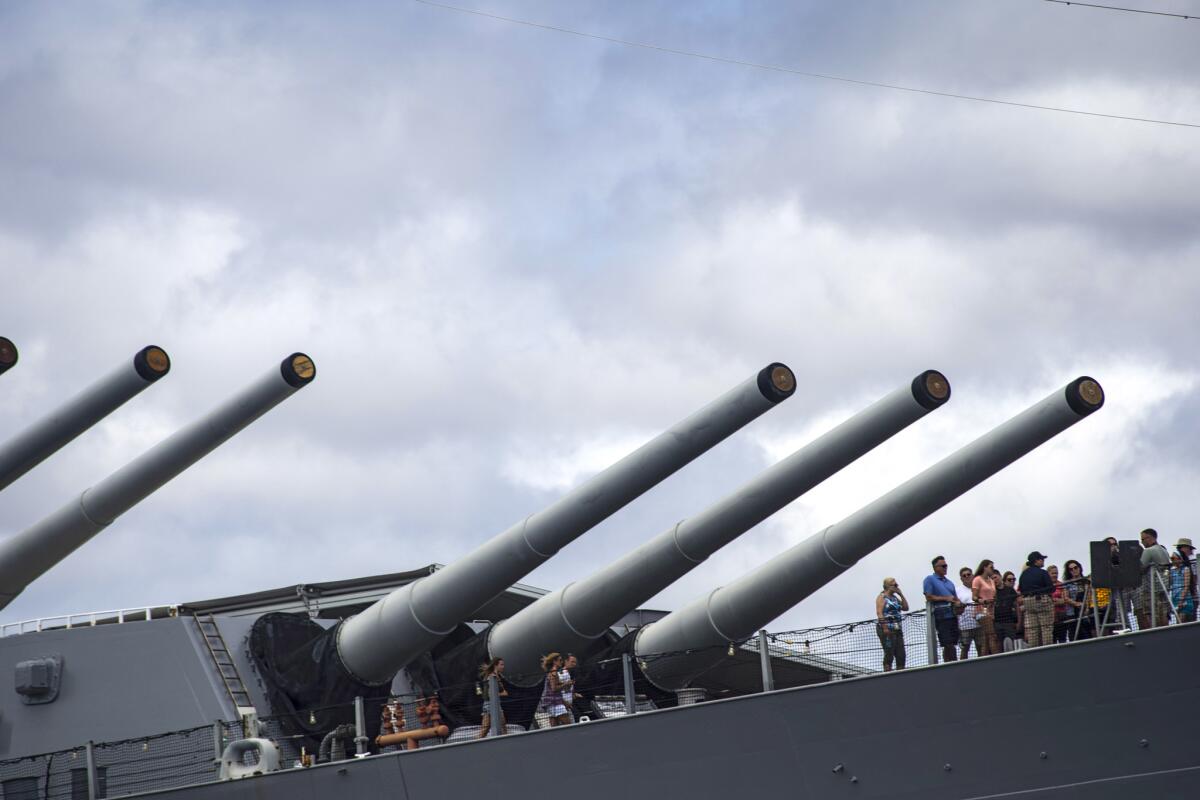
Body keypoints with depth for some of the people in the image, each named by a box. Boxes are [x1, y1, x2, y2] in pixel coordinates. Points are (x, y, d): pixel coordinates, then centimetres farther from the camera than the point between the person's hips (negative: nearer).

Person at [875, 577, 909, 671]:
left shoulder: (895, 598, 20)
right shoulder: (882, 597, -3)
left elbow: (906, 608, 17)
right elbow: (879, 613, -13)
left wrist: (901, 594, 11)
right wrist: (885, 627, -22)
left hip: (897, 630, 8)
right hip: (887, 630, -8)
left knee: (901, 655, 2)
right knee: (889, 653, -12)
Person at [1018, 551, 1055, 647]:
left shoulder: (1024, 574, 8)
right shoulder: (1043, 573, -9)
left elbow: (1020, 589, 11)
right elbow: (1051, 588, -10)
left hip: (1027, 602, 5)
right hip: (1042, 600, -5)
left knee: (1031, 629, 5)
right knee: (1046, 627, -1)